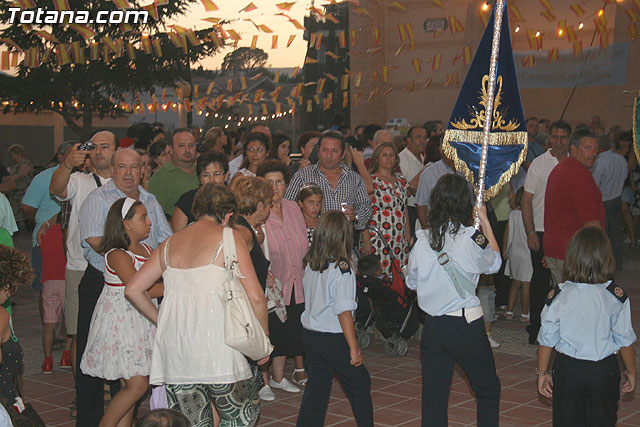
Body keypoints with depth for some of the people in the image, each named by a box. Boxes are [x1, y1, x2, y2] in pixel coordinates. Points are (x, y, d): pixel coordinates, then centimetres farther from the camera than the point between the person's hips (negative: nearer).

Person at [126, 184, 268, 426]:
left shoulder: (170, 243, 17)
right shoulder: (229, 237, 2)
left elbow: (133, 289, 17)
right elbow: (255, 297, -4)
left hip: (173, 344, 5)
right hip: (213, 342, -5)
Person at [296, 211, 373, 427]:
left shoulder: (310, 263, 1)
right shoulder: (341, 267, -18)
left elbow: (308, 297, 8)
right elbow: (344, 311, -19)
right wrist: (354, 348, -15)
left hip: (309, 334, 6)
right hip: (334, 338, -6)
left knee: (316, 386, 15)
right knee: (359, 383, 12)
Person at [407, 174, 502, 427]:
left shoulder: (423, 239, -3)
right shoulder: (470, 238, -14)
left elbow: (411, 282, 9)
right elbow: (494, 263, 6)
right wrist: (485, 223, 13)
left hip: (432, 327, 4)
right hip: (467, 325, -4)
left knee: (433, 395, 10)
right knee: (488, 389, 15)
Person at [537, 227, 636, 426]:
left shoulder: (558, 295, -7)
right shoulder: (616, 296, -10)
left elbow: (546, 340, -2)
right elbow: (625, 340, -3)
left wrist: (543, 372, 10)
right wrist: (631, 372, 12)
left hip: (567, 370, 1)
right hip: (604, 372, 0)